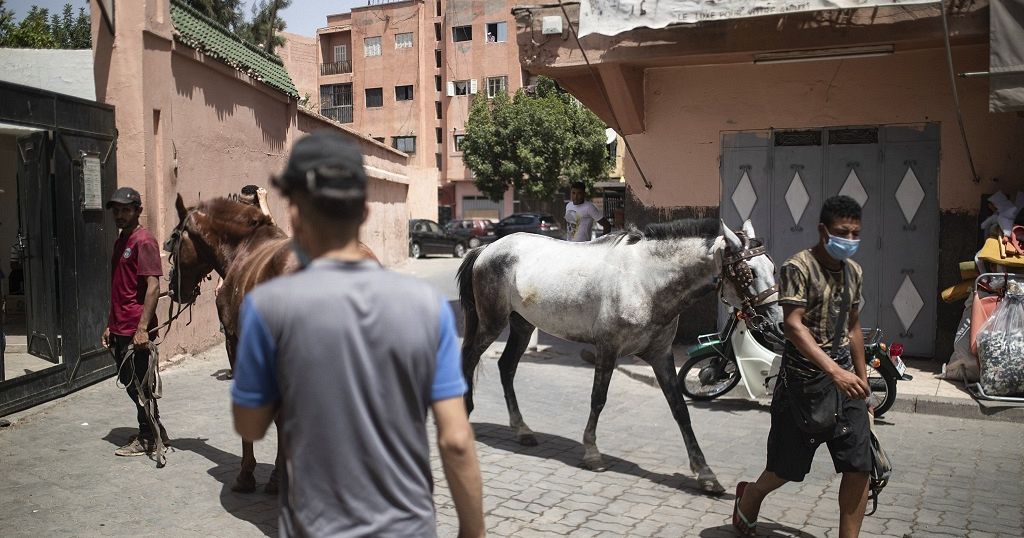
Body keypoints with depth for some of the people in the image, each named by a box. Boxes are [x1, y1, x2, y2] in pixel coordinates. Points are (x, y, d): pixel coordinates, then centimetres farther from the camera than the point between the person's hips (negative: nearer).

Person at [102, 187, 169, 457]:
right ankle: (153, 429, 30)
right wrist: (110, 325, 18)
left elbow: (153, 287, -20)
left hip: (136, 329, -9)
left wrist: (143, 328, -24)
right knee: (128, 380, 17)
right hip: (120, 328, 9)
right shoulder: (121, 241, 15)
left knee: (138, 383, 1)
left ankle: (148, 438, 15)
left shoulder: (144, 241, -13)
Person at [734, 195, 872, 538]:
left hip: (844, 379, 6)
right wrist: (834, 371, -32)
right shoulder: (798, 268, -13)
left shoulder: (853, 271, 10)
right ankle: (747, 500, 37)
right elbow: (794, 326, -23)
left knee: (859, 467, 0)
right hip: (804, 380, -6)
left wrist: (862, 379, 19)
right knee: (786, 468, 7)